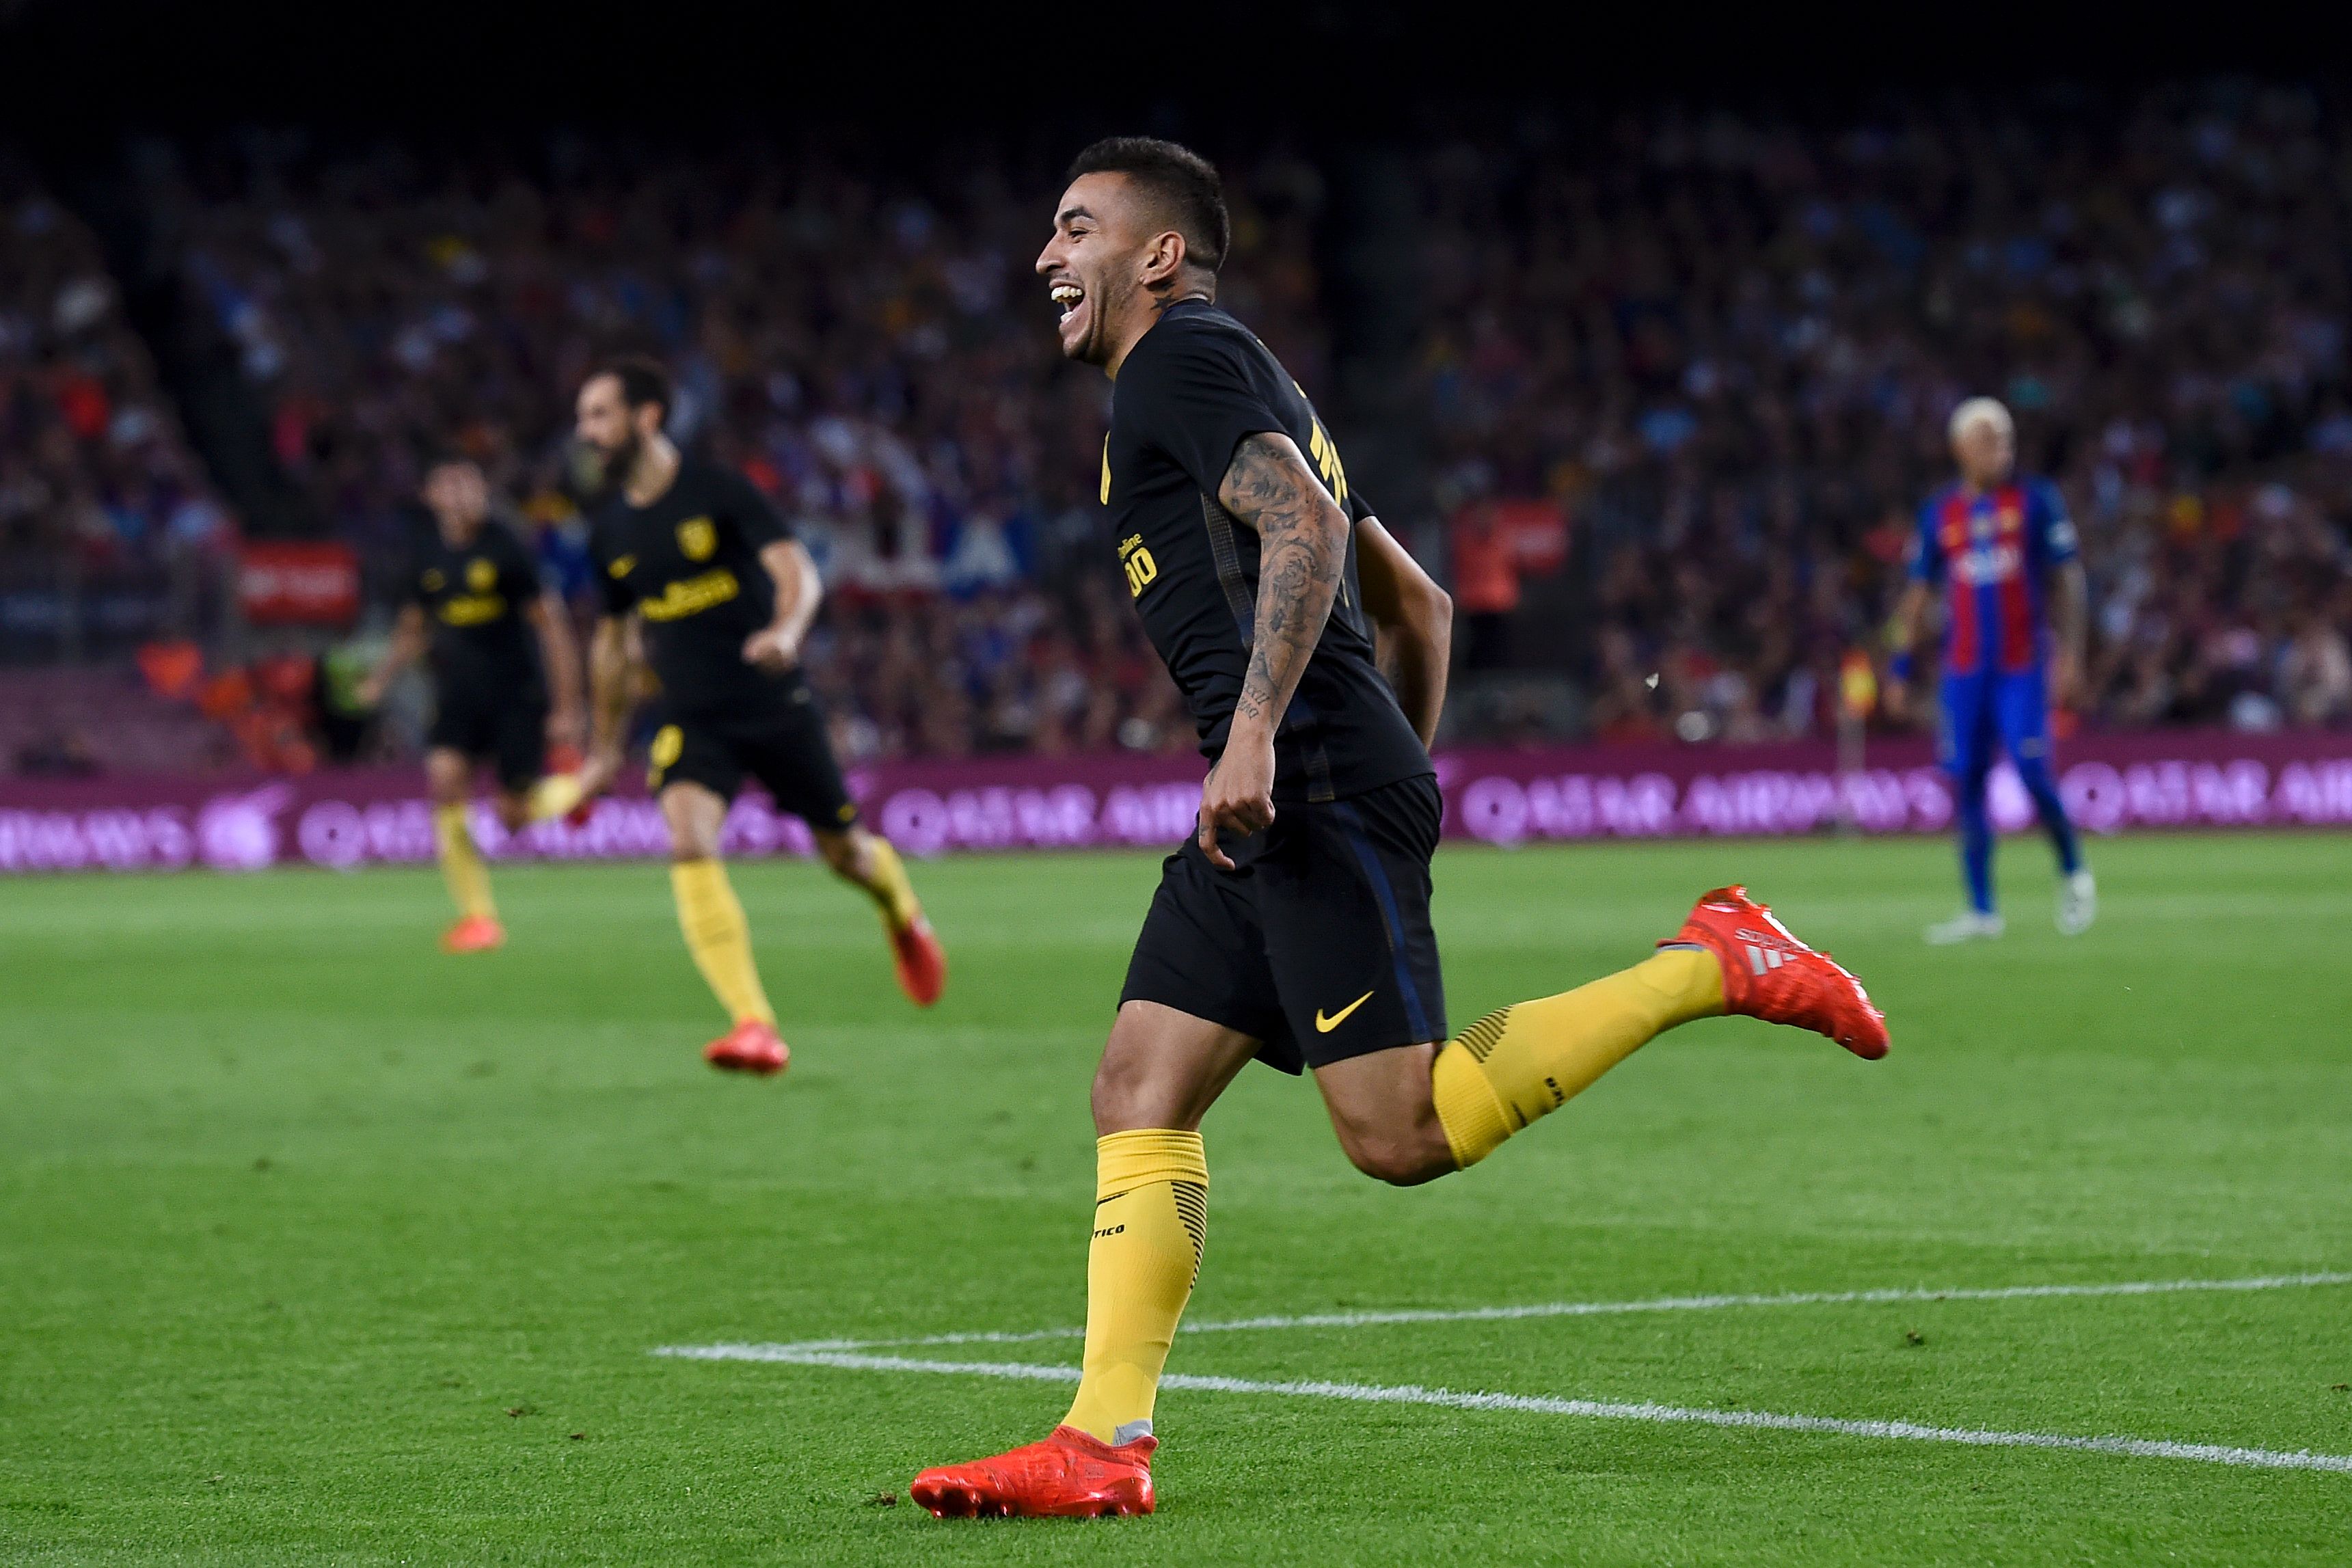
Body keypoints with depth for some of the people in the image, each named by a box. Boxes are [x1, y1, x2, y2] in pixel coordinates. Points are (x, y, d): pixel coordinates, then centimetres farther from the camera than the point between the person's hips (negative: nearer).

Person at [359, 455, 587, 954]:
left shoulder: (504, 548, -9)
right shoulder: (429, 559, 4)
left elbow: (550, 625, -5)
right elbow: (413, 630, 20)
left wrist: (565, 709, -7)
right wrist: (380, 678, 3)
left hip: (517, 694, -3)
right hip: (458, 695, 3)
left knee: (514, 815, -5)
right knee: (445, 777, -21)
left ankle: (574, 788, 32)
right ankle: (477, 915, -11)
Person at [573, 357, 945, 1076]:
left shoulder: (718, 491, -9)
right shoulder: (608, 529, 6)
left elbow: (797, 570, -20)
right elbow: (613, 637, 19)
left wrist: (785, 631, -42)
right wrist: (606, 746, 24)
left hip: (775, 705, -3)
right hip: (690, 720, 3)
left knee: (845, 849, 8)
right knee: (689, 841, -24)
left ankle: (903, 917, 47)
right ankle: (755, 1028, -29)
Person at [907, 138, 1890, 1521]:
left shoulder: (1184, 358, -3)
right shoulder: (1245, 384, 28)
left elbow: (1306, 531, -20)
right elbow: (1417, 601, 30)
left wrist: (1255, 732, -27)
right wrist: (1400, 778, 30)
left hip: (1315, 784, -10)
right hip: (1279, 806, 10)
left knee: (1401, 1134, -13)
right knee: (1138, 1093, 2)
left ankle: (1709, 966, -7)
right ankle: (1105, 1445, -4)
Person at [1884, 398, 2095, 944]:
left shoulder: (2037, 500, -1)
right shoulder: (1940, 513, 7)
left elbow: (2068, 581, 0)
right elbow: (1917, 596, 12)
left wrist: (2070, 654, -8)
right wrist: (1899, 670, 8)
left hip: (2023, 666, -3)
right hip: (1964, 670, 3)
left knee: (2033, 774, -11)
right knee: (1967, 784, 1)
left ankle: (2073, 873, 14)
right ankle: (1981, 909, 7)